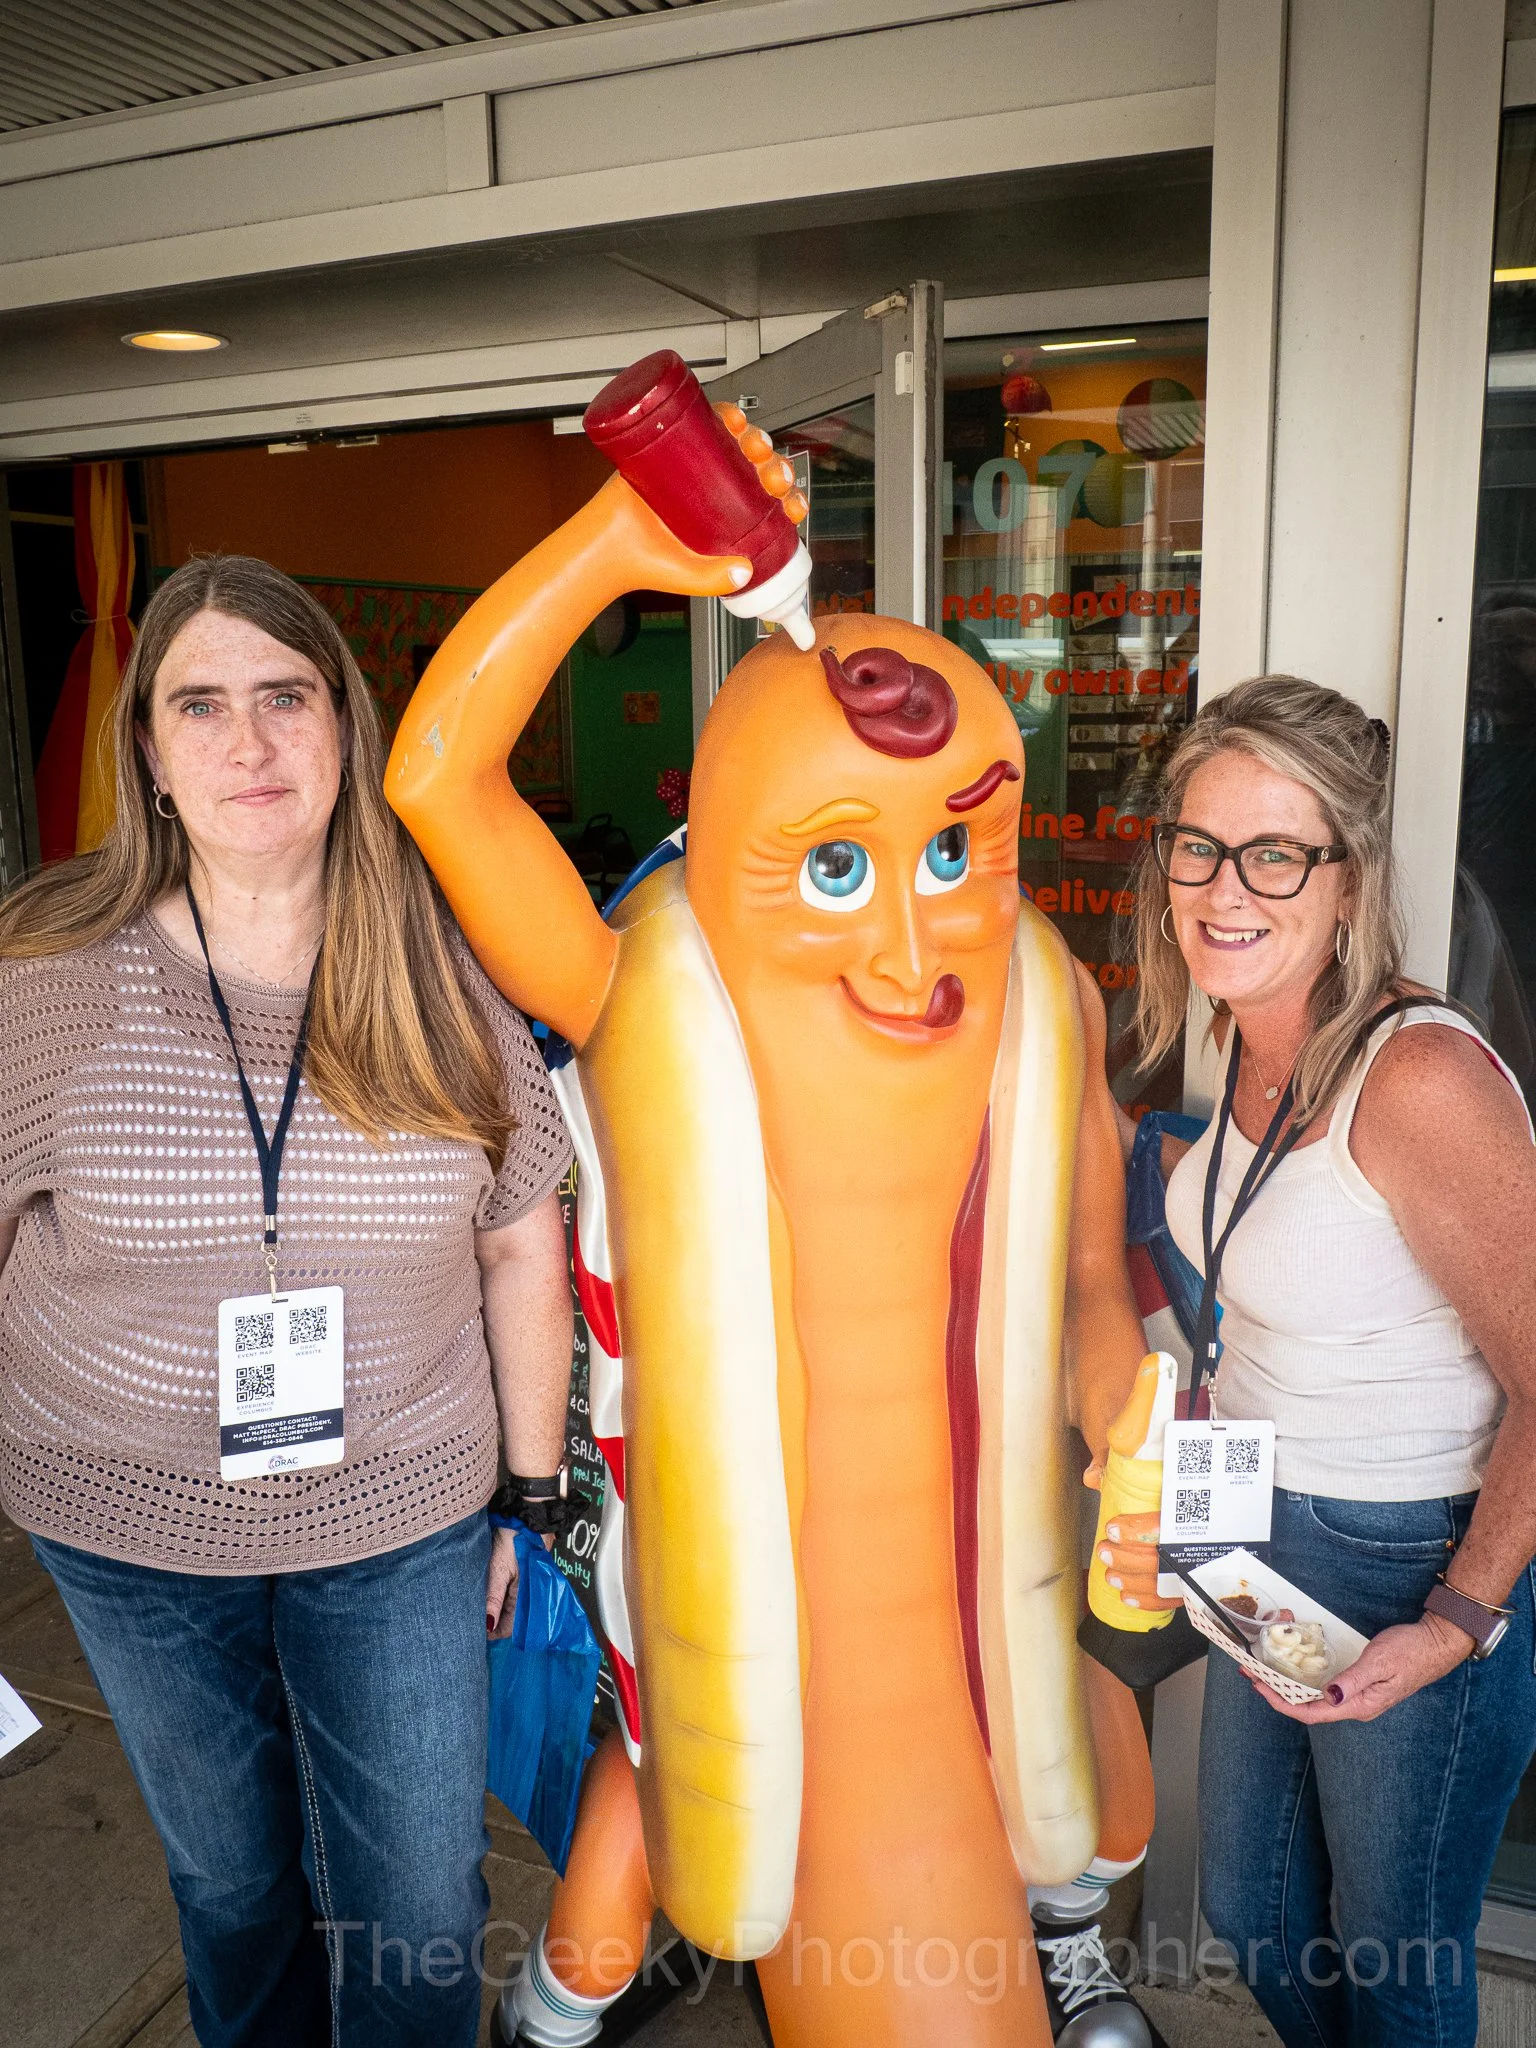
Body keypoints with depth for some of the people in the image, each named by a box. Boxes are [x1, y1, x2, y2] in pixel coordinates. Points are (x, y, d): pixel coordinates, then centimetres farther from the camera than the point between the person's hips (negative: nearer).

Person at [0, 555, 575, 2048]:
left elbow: (523, 1256, -2)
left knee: (419, 1911, 12)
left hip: (400, 1528, 0)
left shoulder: (444, 974, -10)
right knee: (230, 1880, 22)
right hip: (126, 1530, 1)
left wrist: (532, 1497, 4)